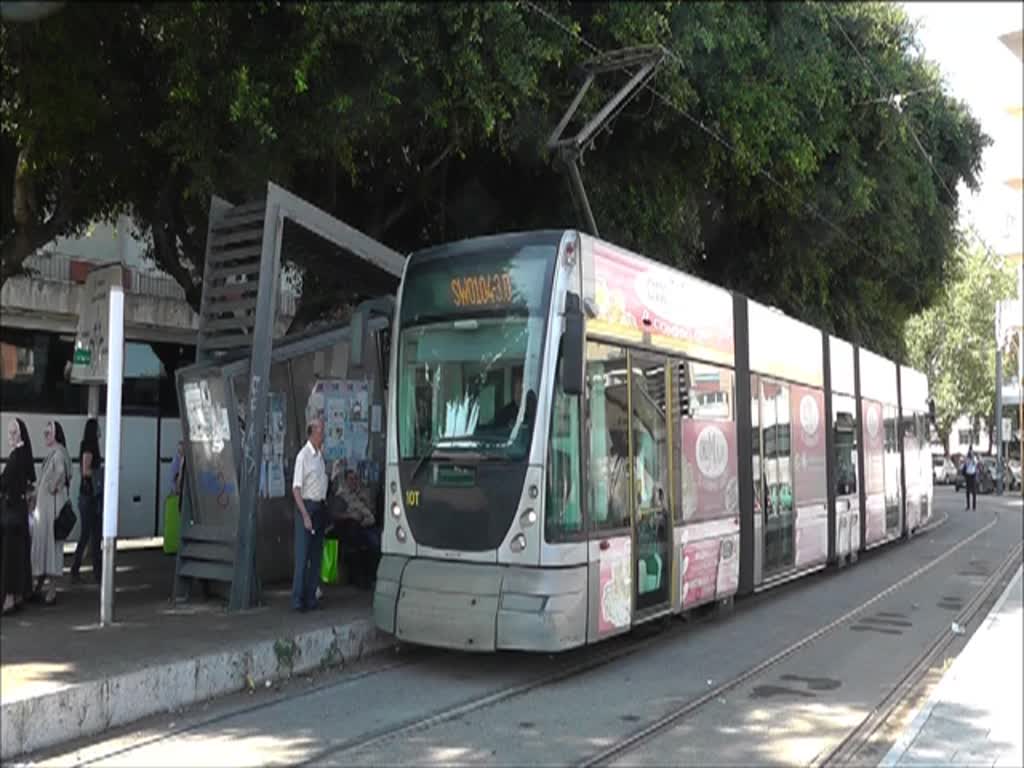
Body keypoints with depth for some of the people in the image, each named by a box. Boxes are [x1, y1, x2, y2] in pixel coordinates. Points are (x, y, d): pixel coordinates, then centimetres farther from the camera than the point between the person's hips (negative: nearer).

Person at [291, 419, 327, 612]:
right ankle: (297, 599, 1)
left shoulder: (320, 454, 11)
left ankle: (310, 598, 17)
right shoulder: (303, 456, -14)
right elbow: (296, 489, -16)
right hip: (306, 506, -8)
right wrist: (305, 515, -20)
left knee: (316, 556, 10)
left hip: (320, 507, 8)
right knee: (302, 555, -5)